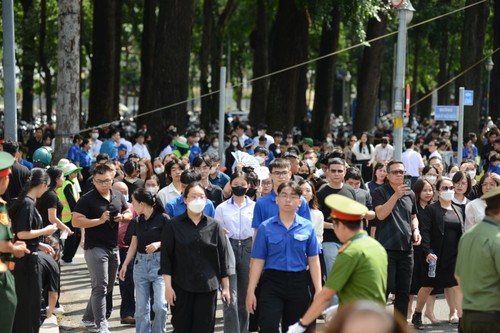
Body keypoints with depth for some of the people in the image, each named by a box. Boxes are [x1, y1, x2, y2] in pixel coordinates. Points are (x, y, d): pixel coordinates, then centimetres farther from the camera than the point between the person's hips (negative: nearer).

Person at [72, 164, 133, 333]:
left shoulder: (118, 196, 9)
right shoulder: (87, 199, -10)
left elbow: (129, 213, 20)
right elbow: (76, 221, -16)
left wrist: (123, 217, -4)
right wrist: (99, 220, -23)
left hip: (113, 248, 7)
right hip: (95, 248, -7)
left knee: (108, 287, 13)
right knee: (100, 287, -11)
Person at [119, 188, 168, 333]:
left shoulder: (162, 218, -9)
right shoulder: (137, 221, 9)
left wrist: (159, 244, -23)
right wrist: (125, 265, 13)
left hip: (158, 262, -5)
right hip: (140, 262, 5)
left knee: (160, 304, -13)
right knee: (141, 306, 5)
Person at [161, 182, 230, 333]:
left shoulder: (214, 226, 6)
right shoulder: (173, 225, 2)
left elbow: (222, 258, 8)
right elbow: (166, 257, -1)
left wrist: (226, 288, 5)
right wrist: (168, 286, -8)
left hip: (208, 287, 1)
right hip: (181, 287, -1)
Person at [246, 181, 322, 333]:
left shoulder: (307, 227, 2)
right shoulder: (266, 227, -1)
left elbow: (313, 261, 3)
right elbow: (258, 261, -1)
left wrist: (318, 290, -3)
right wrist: (251, 291, -3)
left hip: (299, 284, 2)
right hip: (272, 282, -2)